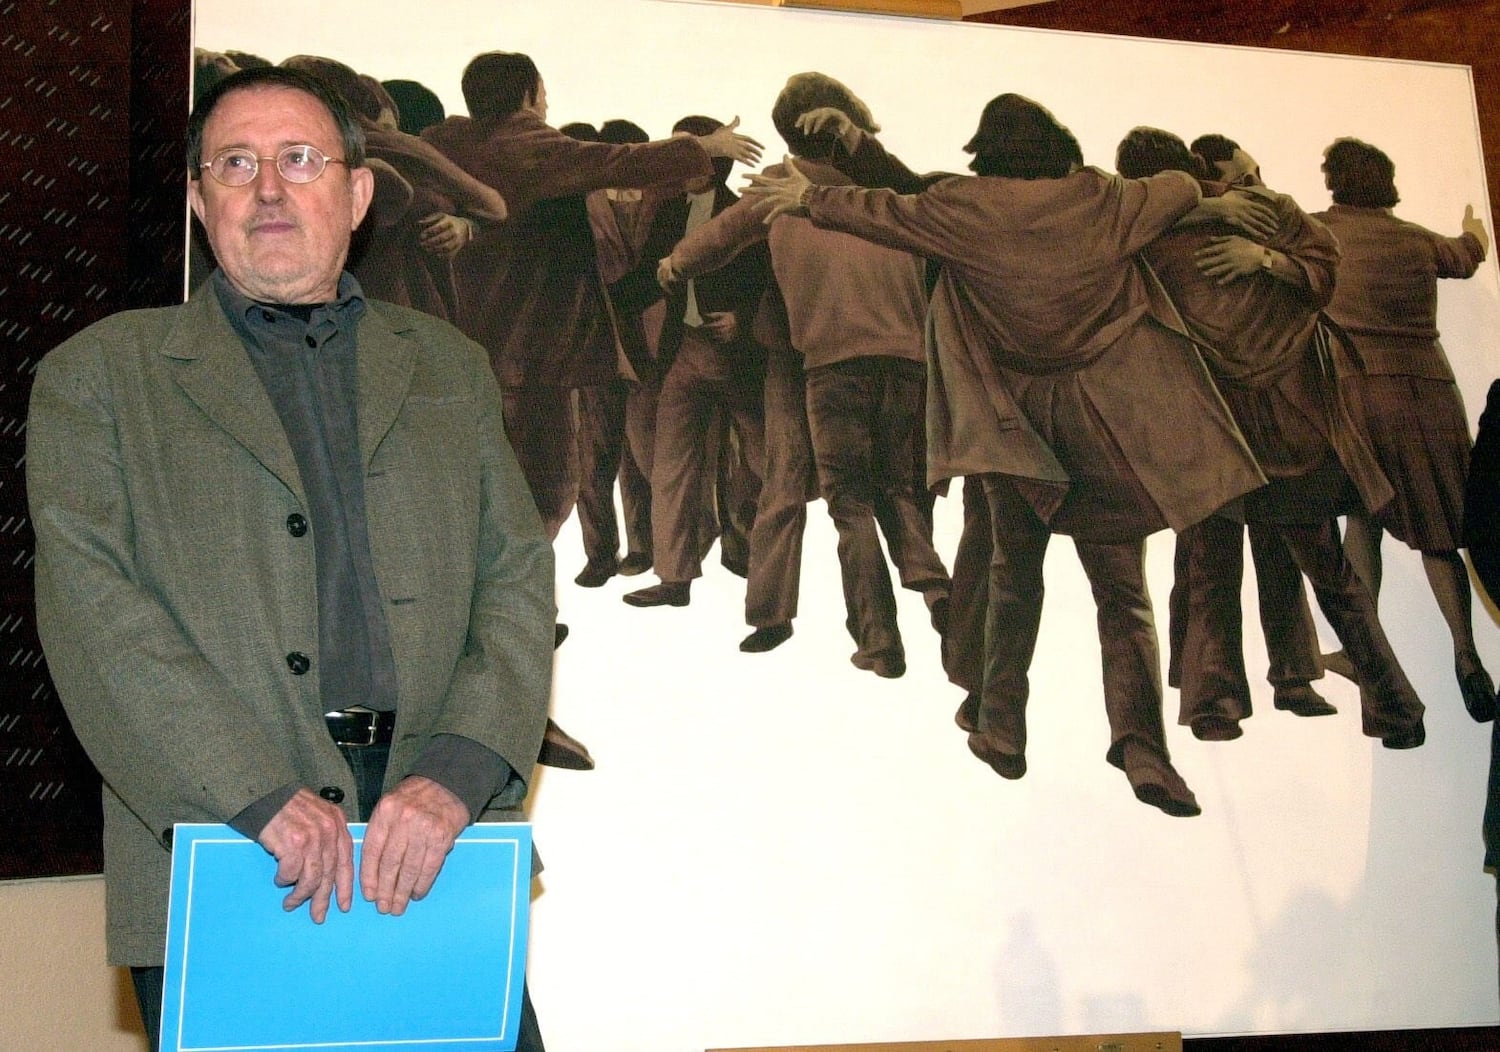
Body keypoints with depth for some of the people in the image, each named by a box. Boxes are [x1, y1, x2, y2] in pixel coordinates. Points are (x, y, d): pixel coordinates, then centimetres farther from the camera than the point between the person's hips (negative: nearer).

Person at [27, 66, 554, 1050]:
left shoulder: (450, 368, 14)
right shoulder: (98, 375, 7)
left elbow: (518, 579, 6)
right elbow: (91, 604, -4)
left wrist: (454, 774, -10)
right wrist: (260, 793, -16)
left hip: (439, 831, 2)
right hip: (216, 843, -1)